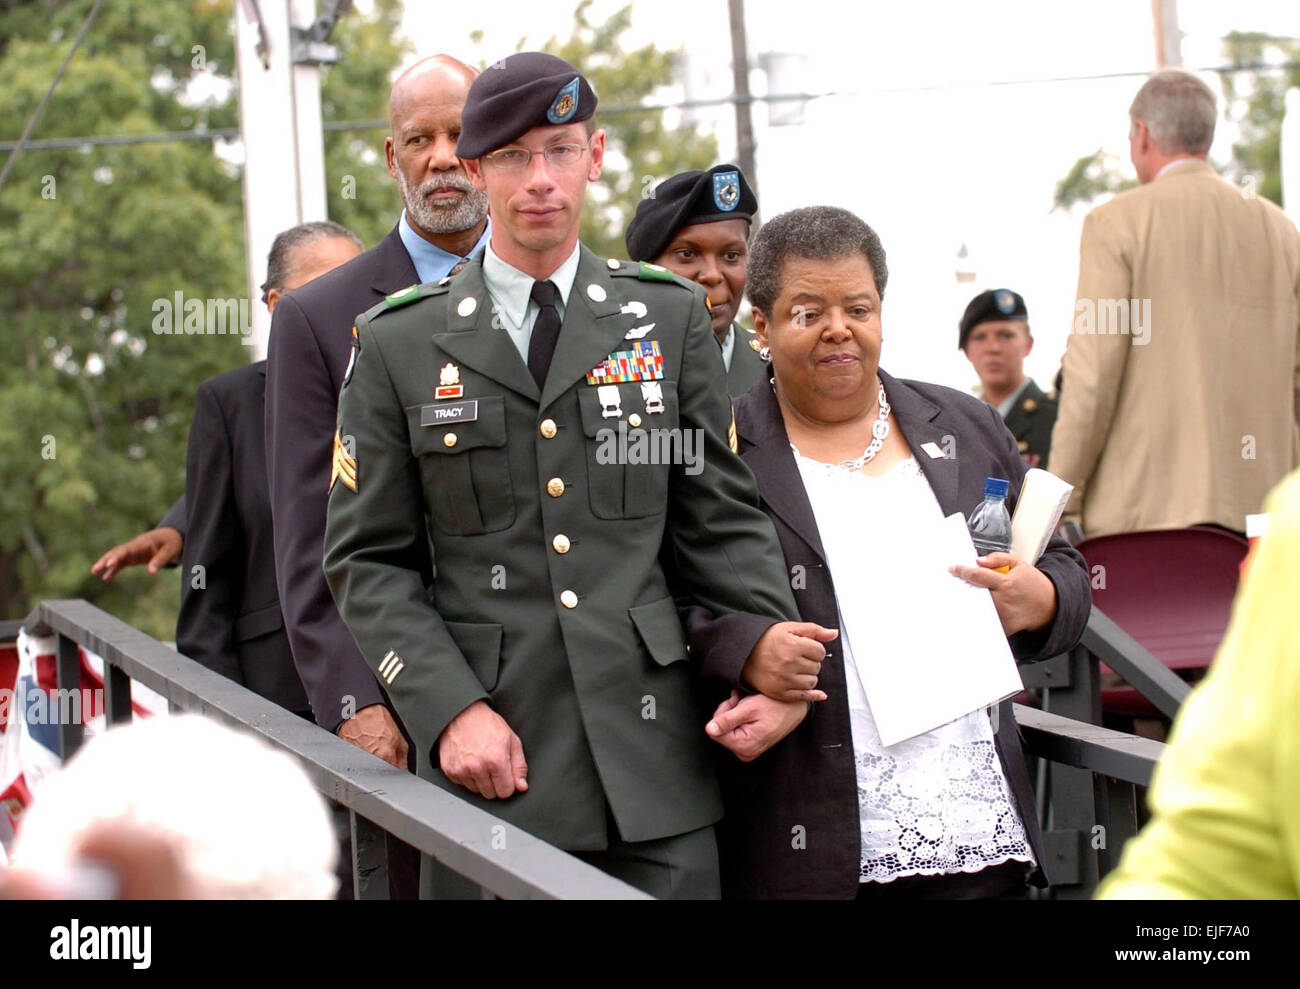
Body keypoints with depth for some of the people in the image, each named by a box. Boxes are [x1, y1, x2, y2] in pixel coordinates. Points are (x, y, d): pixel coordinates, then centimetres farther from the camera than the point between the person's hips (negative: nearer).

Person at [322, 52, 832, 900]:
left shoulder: (670, 316, 10)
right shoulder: (398, 343, 5)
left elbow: (718, 513, 11)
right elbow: (369, 561, 4)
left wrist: (761, 632, -9)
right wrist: (449, 709, -9)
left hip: (650, 744, 1)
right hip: (491, 760, -1)